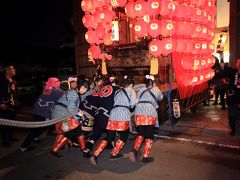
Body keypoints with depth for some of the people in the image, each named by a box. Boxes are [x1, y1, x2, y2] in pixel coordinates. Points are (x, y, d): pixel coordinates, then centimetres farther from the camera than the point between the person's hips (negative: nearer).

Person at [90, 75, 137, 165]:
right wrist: (129, 105, 12)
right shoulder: (131, 91, 7)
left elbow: (114, 102, 13)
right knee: (124, 136, 18)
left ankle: (95, 155, -1)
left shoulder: (117, 91, 22)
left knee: (109, 137, 10)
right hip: (124, 116, -5)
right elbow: (132, 104, -8)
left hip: (113, 114, 5)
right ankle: (114, 154, 18)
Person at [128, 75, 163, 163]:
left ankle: (135, 150, -9)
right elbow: (160, 98, 41)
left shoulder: (140, 90, 26)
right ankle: (146, 156, 4)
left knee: (140, 134, 13)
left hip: (138, 113, 2)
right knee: (149, 136, 7)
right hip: (150, 114, -2)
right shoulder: (156, 90, 22)